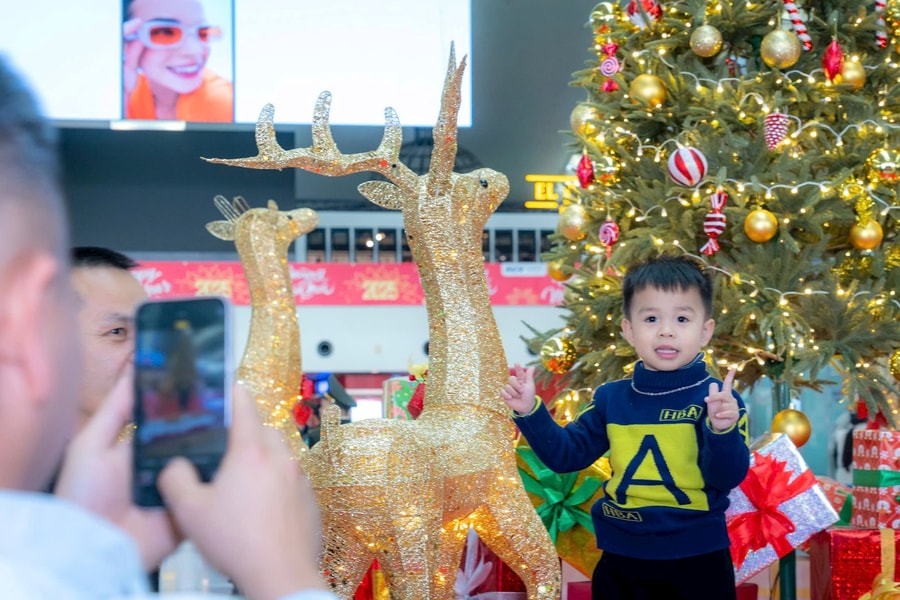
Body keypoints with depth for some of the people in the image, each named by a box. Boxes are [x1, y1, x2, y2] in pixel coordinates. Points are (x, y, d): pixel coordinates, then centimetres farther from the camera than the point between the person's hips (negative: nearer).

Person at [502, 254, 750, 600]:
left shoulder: (717, 399, -10)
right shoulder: (611, 398, 3)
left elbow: (728, 478, -16)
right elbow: (566, 455, 8)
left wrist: (723, 430, -34)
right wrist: (529, 412, -4)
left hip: (696, 560, -3)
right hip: (622, 559, 4)